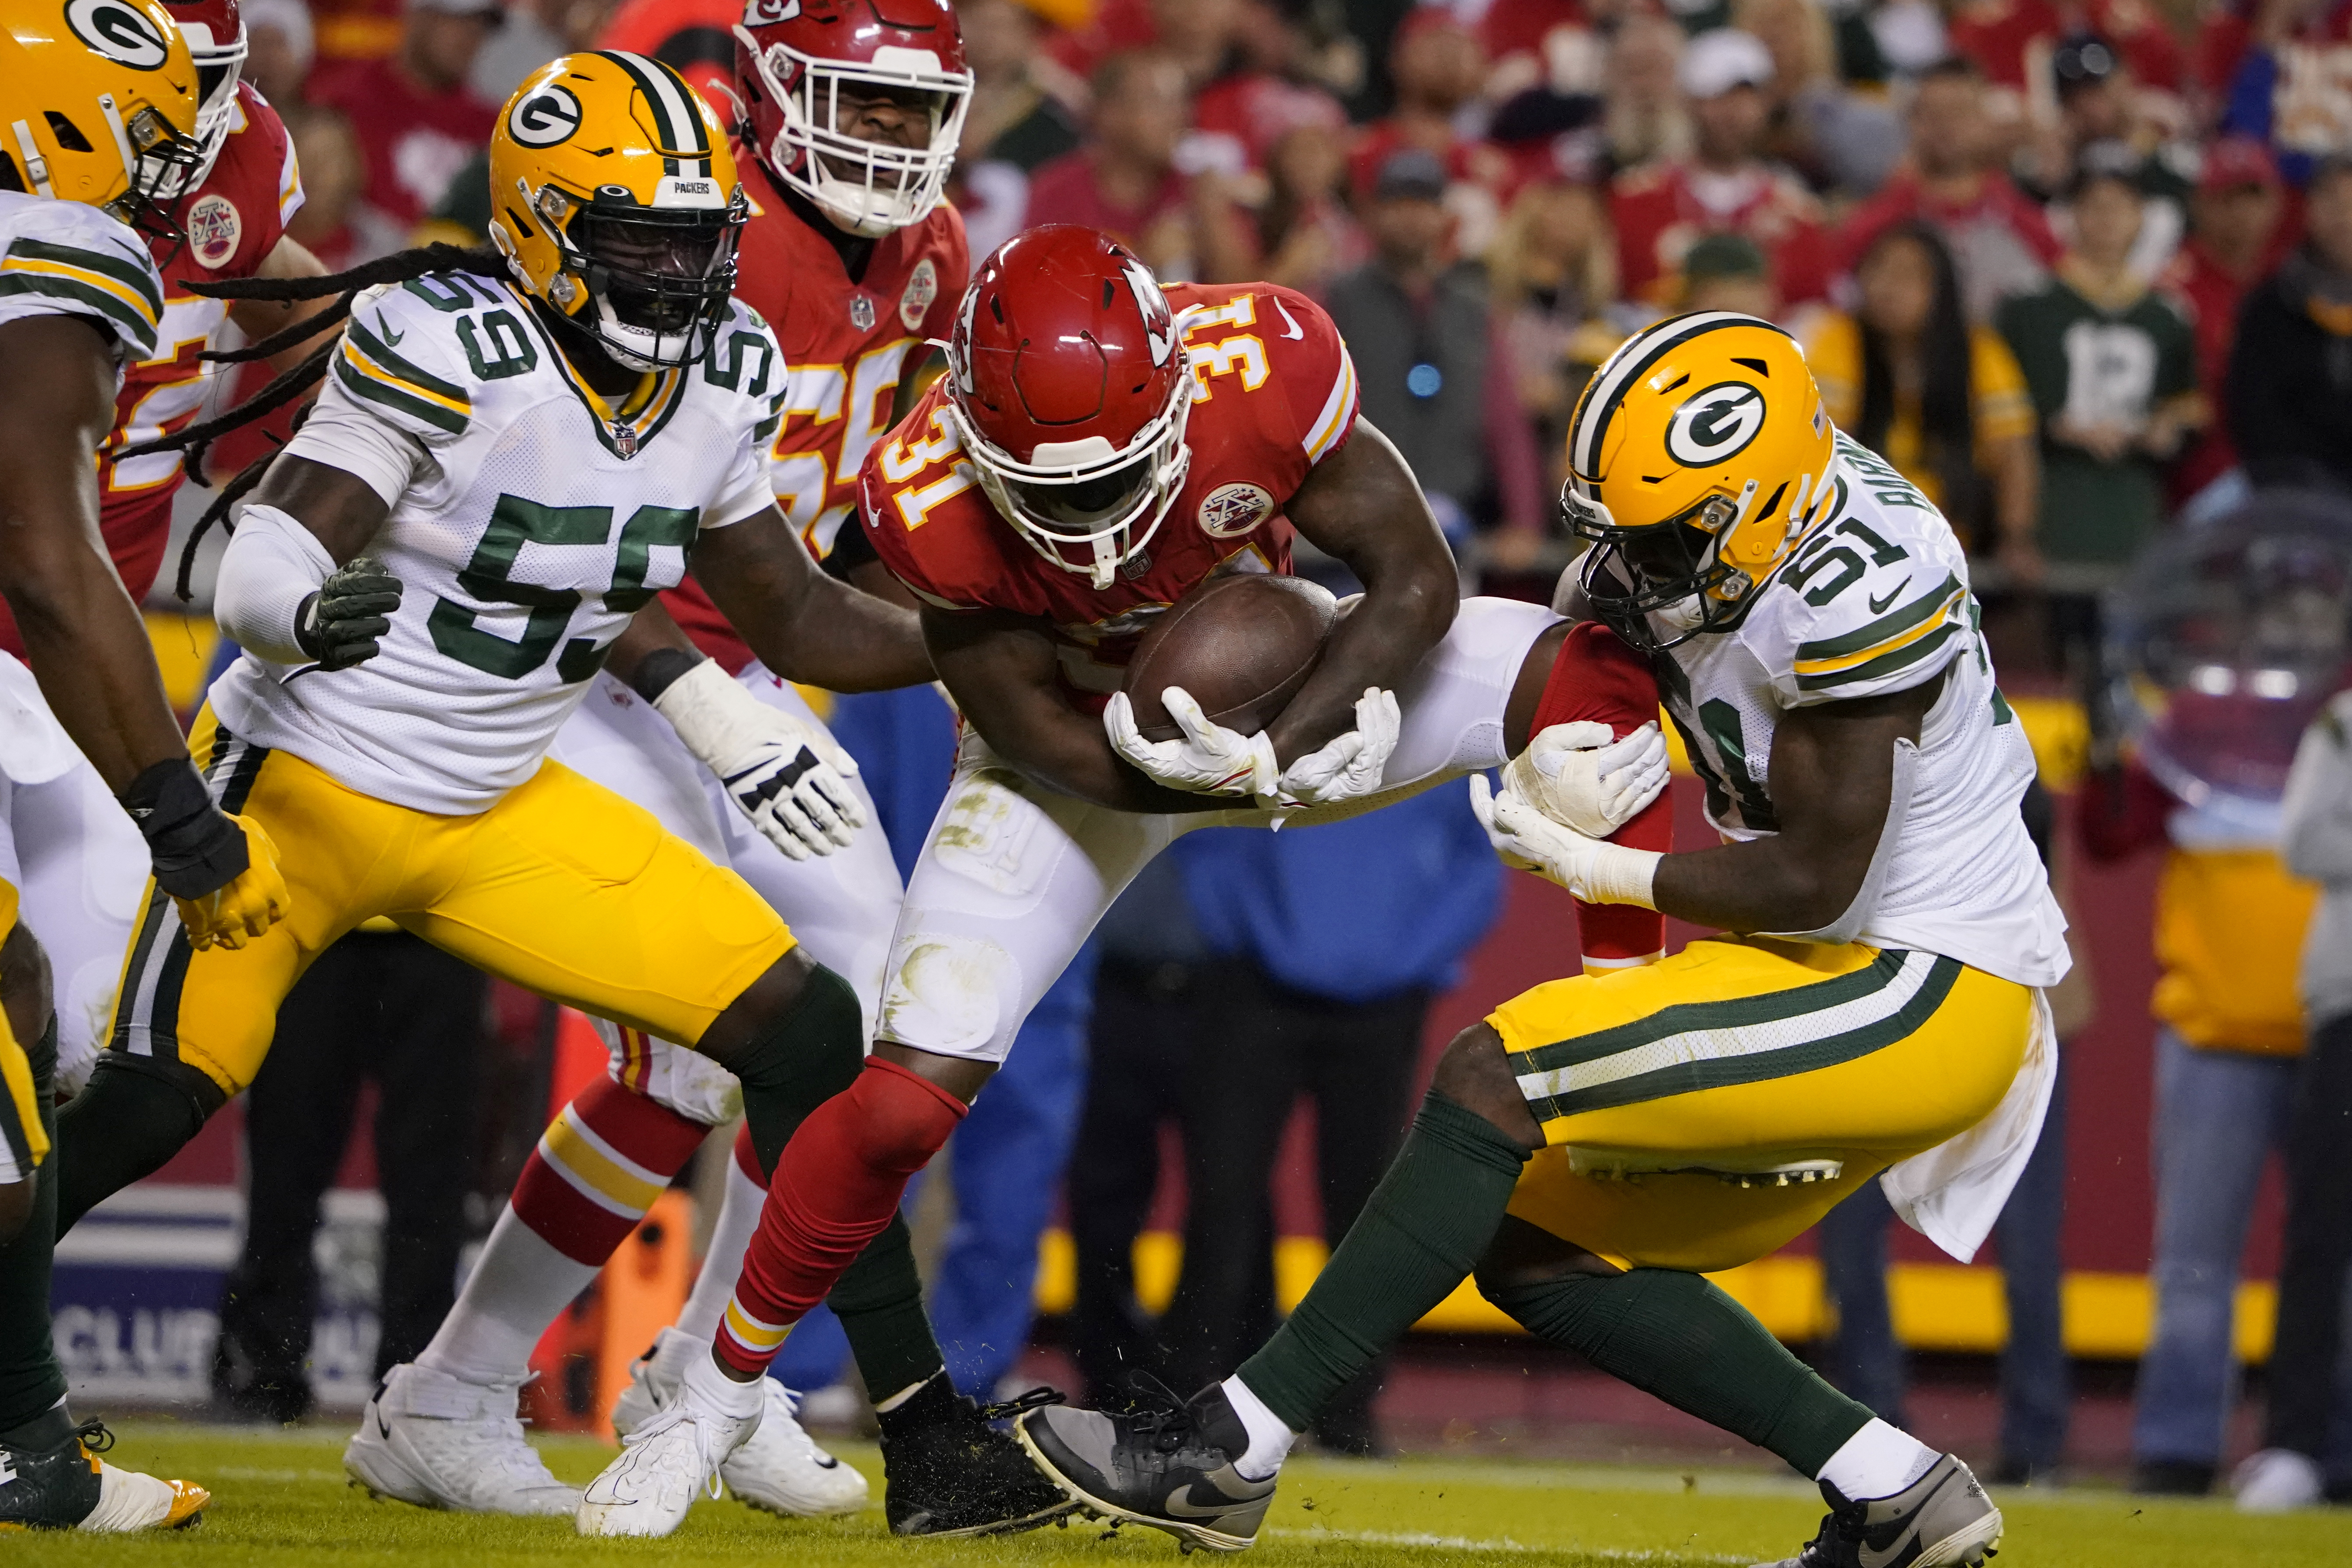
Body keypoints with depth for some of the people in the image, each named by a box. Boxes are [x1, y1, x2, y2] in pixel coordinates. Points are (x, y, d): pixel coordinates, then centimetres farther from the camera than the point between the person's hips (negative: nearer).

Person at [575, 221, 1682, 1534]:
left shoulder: (1261, 370, -34)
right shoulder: (937, 502, -32)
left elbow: (1416, 583, -24)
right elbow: (1038, 736, -21)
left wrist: (1274, 751, -35)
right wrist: (1264, 789, -33)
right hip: (1087, 744, -1)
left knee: (1592, 678, -24)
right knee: (909, 1096, -13)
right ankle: (720, 1389, 8)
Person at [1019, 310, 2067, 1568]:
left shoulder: (1852, 591, -24)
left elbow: (1815, 882, -21)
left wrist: (1590, 865, -11)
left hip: (1921, 992, -10)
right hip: (1854, 986, 10)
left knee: (1495, 1076, -17)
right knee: (1540, 1252, 10)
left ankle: (1229, 1448, -15)